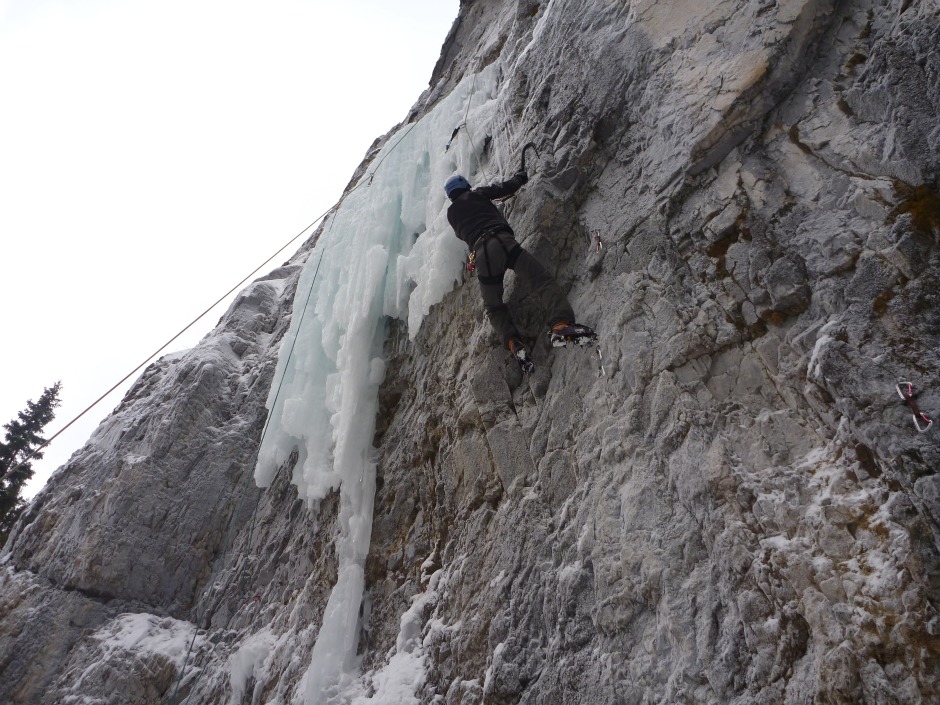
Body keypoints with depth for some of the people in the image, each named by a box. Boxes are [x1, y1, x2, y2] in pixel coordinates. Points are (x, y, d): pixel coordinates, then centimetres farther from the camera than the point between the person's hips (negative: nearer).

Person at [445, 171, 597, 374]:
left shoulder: (451, 213, 29)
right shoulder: (478, 194, 23)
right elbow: (507, 187, 21)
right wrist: (520, 177, 41)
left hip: (480, 254, 2)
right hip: (502, 241, -2)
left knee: (494, 307, 14)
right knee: (542, 280, -12)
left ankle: (514, 343, -13)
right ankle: (561, 324, -39)